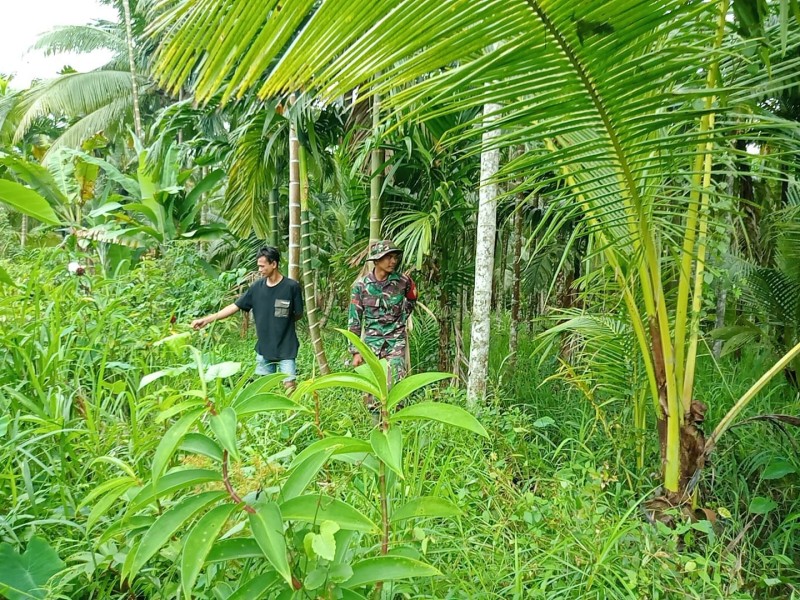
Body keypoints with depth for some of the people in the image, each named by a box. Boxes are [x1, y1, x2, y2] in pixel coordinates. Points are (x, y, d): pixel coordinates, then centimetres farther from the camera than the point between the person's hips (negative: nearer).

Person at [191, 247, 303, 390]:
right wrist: (206, 319, -1)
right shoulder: (257, 287, 0)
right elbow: (234, 306, 2)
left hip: (286, 348, -4)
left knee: (289, 385, -4)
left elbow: (298, 314, -2)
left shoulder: (291, 286, -12)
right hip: (263, 348, 4)